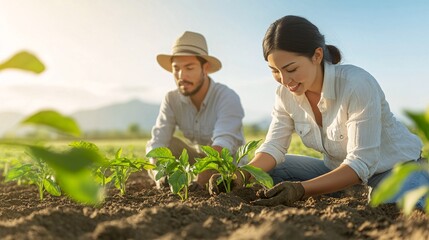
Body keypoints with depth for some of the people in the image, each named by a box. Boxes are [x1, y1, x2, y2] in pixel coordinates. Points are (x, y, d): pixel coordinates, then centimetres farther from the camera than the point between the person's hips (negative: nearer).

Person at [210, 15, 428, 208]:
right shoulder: (286, 93, -11)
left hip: (397, 167, -6)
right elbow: (273, 147, -10)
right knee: (266, 170, -8)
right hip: (340, 169, 7)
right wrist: (240, 176, -30)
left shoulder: (357, 85, -29)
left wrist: (302, 189, -43)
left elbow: (361, 164, -30)